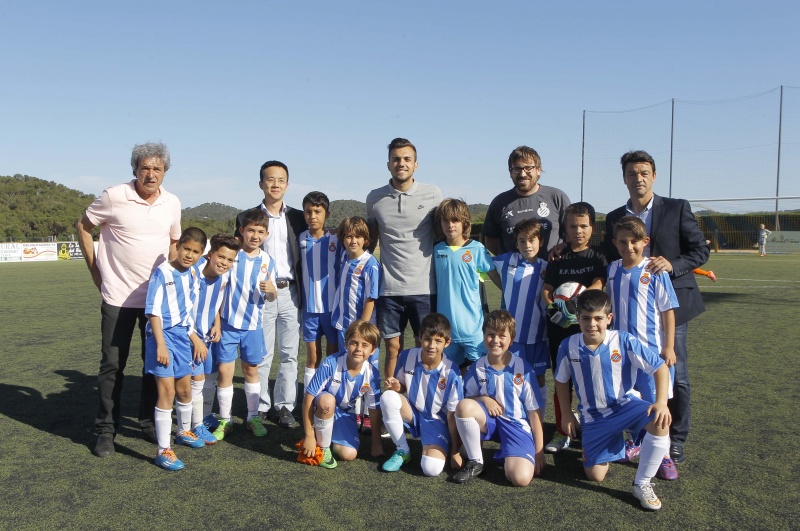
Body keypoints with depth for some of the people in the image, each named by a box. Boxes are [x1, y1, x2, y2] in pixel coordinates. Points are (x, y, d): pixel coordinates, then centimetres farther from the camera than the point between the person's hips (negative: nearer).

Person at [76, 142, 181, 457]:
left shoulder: (172, 203, 2)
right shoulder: (113, 197, -10)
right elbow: (83, 227, 3)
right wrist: (95, 270, 1)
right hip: (118, 297, -3)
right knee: (113, 365, 3)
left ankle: (149, 422, 26)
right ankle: (106, 429, 17)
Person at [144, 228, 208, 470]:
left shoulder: (191, 275, 6)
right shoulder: (162, 272, -15)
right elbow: (153, 311, -16)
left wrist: (195, 338, 16)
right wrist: (160, 344, -21)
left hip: (182, 336, 7)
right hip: (163, 335, -7)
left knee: (185, 389, 19)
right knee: (167, 391, -7)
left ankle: (184, 432, 42)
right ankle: (163, 450, 2)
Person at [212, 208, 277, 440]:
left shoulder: (267, 261, 2)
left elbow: (271, 297, 8)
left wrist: (271, 290, -14)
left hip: (253, 324, 2)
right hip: (228, 322, -2)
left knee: (251, 370, 13)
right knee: (225, 371, 1)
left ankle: (253, 417, 26)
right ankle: (225, 420, 17)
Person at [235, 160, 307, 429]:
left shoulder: (297, 218, 9)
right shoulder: (246, 217, 4)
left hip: (290, 293, 2)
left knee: (289, 354, 6)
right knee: (261, 355, 3)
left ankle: (284, 407, 17)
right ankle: (261, 407, 16)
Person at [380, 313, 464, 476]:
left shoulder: (451, 372, -20)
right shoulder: (407, 357, -14)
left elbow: (453, 414, -13)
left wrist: (455, 452, -10)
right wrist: (396, 386, -21)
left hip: (437, 420, -3)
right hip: (412, 413, 4)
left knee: (432, 469, -28)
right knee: (388, 397, -29)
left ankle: (436, 448, 11)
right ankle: (402, 451, -7)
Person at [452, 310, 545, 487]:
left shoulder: (523, 369, -9)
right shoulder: (476, 368, -3)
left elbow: (534, 411, -5)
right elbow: (468, 398, 7)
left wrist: (539, 451, -5)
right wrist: (484, 399, -16)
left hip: (517, 425, -2)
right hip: (489, 420, 3)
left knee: (521, 478, -27)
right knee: (463, 406, -31)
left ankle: (505, 455, 10)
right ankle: (475, 462, -10)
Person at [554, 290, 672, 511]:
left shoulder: (624, 341, -19)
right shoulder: (569, 346, -13)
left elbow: (660, 367, -14)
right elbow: (561, 380, 4)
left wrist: (661, 402, -26)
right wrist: (566, 414, 6)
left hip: (625, 404, -1)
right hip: (593, 416, 2)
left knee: (661, 423, -33)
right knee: (595, 475, 1)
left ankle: (642, 485, -13)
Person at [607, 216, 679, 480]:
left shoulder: (654, 271, -9)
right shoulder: (612, 269, 3)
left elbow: (668, 310, -7)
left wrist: (669, 347, -9)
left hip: (652, 349, -4)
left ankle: (663, 455, 15)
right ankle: (634, 442, 34)